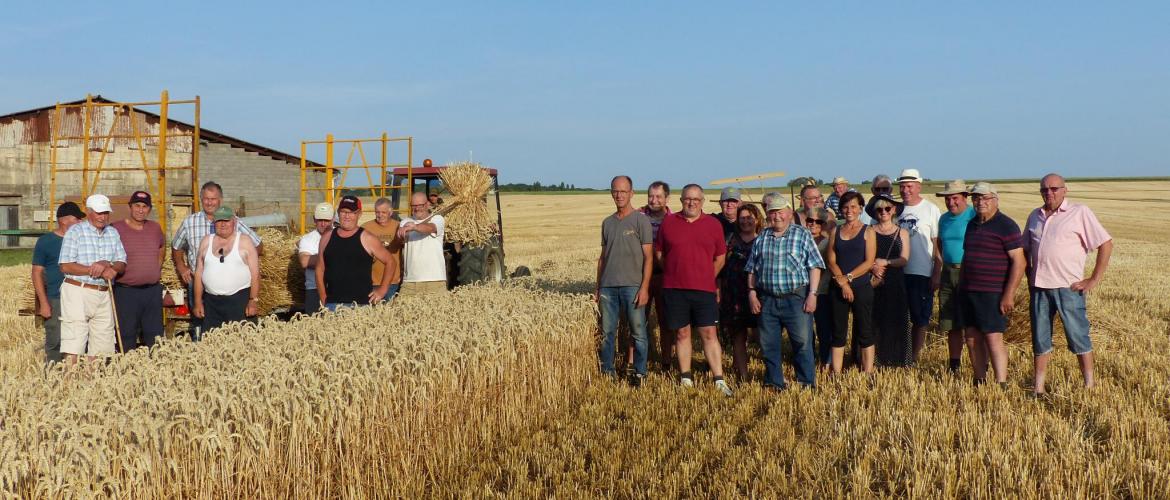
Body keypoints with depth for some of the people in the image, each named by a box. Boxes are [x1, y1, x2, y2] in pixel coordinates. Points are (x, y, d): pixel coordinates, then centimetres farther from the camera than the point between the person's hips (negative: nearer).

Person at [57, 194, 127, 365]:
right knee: (74, 345, -9)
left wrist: (108, 265, -11)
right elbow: (65, 266, -8)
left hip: (104, 294, 5)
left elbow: (122, 264, 10)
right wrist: (94, 270, -16)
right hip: (78, 292, -5)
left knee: (101, 345, 5)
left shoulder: (113, 233, 14)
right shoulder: (75, 231, -1)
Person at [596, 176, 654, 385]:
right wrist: (598, 287, 15)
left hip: (632, 285, -4)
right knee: (607, 332, 7)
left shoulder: (641, 220, -1)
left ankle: (640, 373, 10)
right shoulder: (607, 222, 14)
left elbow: (648, 257, -5)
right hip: (608, 286, 5)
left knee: (638, 332, 1)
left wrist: (644, 288, -12)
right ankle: (607, 372, 16)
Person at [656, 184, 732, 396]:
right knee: (682, 333, 8)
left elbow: (720, 258, 11)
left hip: (704, 290, -1)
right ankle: (686, 378, 17)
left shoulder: (713, 224, 5)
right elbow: (658, 253, 12)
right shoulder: (668, 222, 6)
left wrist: (706, 278, 9)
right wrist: (674, 273, 9)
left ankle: (719, 380, -1)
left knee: (709, 334, -2)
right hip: (674, 289, 1)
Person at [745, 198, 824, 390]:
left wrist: (812, 294, -10)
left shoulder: (803, 235, 2)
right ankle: (774, 383, 20)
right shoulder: (761, 239, 12)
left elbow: (814, 266, -3)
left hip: (796, 298, -4)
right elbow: (752, 269, 15)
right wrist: (752, 293, 6)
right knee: (769, 344, 8)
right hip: (767, 300, 4)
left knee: (802, 342, -3)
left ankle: (807, 383, 9)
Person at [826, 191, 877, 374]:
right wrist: (842, 282, -10)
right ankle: (835, 374, 9)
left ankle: (868, 374, 6)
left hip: (861, 288, -3)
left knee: (864, 333, 1)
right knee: (838, 333, 5)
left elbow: (869, 262, -7)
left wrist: (848, 277, -13)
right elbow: (831, 261, 3)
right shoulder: (835, 231, 11)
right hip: (838, 289, 3)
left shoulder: (868, 232, 2)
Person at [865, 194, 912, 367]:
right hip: (874, 282, -1)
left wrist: (885, 262, -14)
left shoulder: (902, 233, 9)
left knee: (896, 321, -1)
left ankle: (895, 360, 7)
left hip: (895, 283, 1)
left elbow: (904, 260, -1)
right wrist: (873, 268, -17)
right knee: (874, 321, -3)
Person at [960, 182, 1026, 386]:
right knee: (972, 339, 8)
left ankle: (1001, 385, -8)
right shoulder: (972, 225, 15)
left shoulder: (1005, 226, -8)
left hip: (992, 293, -7)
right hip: (969, 292, 7)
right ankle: (979, 383, 17)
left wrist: (1009, 294, -18)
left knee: (993, 339, -10)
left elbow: (1019, 261, -13)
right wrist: (960, 288, 19)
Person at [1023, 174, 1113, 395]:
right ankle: (1038, 387, 17)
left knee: (1078, 336, 1)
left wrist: (1094, 280, -8)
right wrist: (1029, 277, 12)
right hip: (1039, 286, 5)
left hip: (1068, 287, -5)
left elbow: (1106, 244, -5)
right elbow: (1026, 250, 23)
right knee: (1040, 338, 9)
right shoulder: (1034, 216, 13)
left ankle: (1090, 385, 11)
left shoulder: (1079, 213, -4)